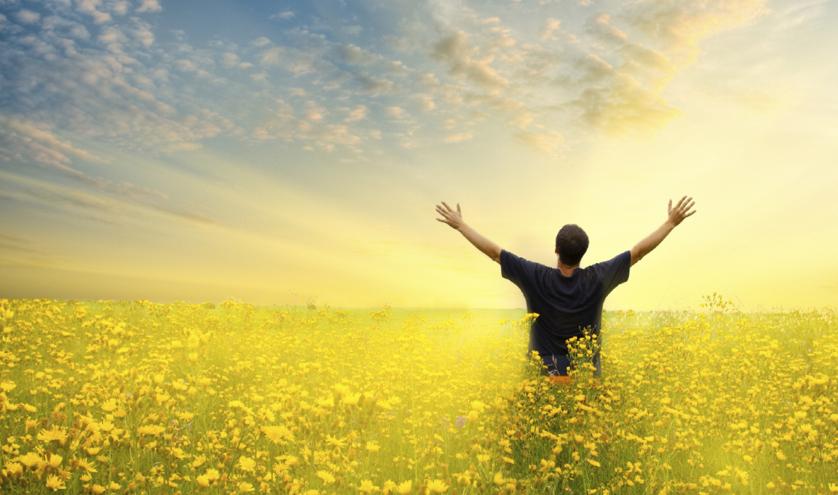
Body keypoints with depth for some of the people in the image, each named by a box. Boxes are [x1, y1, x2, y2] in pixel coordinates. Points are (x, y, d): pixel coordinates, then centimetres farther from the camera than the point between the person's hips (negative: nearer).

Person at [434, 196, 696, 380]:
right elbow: (639, 251, -3)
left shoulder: (536, 278, -15)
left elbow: (494, 251, -9)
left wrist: (460, 225, 0)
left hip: (544, 375, -1)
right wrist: (671, 222, 7)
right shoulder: (597, 279, -12)